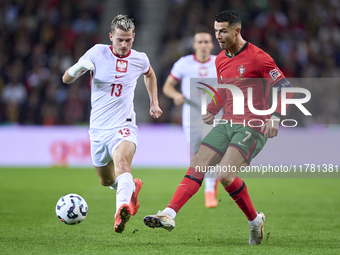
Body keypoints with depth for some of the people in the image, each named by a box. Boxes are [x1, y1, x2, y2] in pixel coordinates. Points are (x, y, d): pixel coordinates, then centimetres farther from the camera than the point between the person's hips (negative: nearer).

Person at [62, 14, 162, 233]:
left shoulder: (139, 59, 1)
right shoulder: (97, 53, -5)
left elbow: (150, 74, 27)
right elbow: (66, 79, -5)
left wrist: (154, 103, 19)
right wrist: (77, 68, -27)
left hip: (123, 126, -2)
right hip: (98, 128, 3)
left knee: (122, 161, -34)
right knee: (106, 181, 15)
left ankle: (122, 210, -57)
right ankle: (132, 188, 49)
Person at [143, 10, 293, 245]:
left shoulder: (257, 57, -11)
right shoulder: (220, 60, 12)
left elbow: (285, 87, -10)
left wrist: (275, 117, -21)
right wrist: (213, 110, 12)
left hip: (252, 128, -7)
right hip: (227, 124, 7)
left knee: (225, 175, -21)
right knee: (196, 168, -6)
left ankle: (255, 220, -2)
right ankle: (169, 215, -11)